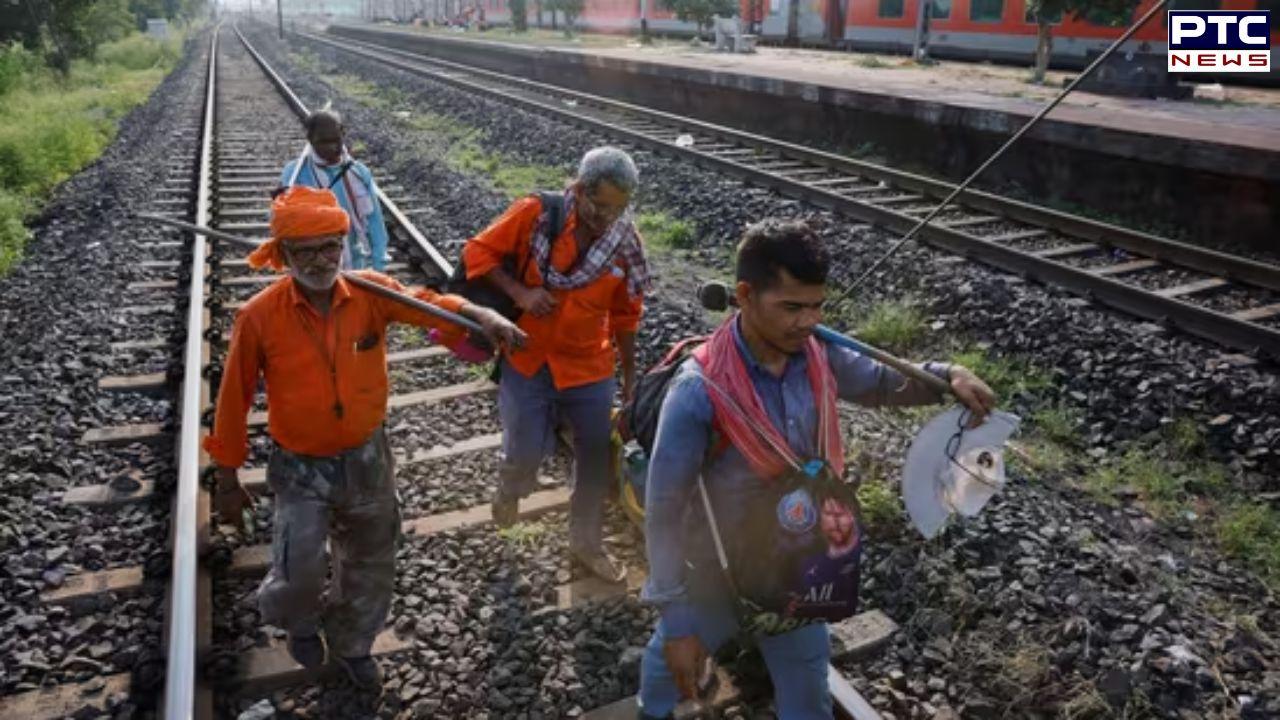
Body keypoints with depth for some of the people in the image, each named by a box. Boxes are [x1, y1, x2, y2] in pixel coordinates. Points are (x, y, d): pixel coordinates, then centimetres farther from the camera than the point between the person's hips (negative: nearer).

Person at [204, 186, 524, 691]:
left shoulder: (371, 292, -12)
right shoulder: (258, 317, -17)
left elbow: (424, 303, -28)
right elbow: (234, 400, -8)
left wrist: (478, 314, -50)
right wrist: (227, 479, -1)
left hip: (367, 459, 3)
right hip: (301, 470, -2)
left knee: (370, 565, 19)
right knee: (299, 572, -3)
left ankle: (351, 644, 49)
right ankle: (299, 621, 37)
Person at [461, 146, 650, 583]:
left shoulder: (626, 241, -6)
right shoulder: (535, 215, -16)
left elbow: (625, 314, 5)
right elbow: (477, 252, -8)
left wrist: (630, 373, 10)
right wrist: (519, 292, -22)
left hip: (590, 366, 3)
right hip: (527, 359, -3)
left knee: (597, 457, 9)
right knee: (526, 451, -3)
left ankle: (586, 543, 33)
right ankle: (509, 491, 36)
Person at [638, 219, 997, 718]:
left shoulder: (818, 356, -15)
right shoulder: (700, 391, -31)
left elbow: (881, 382, 7)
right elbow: (664, 511, -24)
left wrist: (947, 375, -14)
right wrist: (675, 620, -22)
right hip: (717, 573, -3)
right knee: (672, 657, 28)